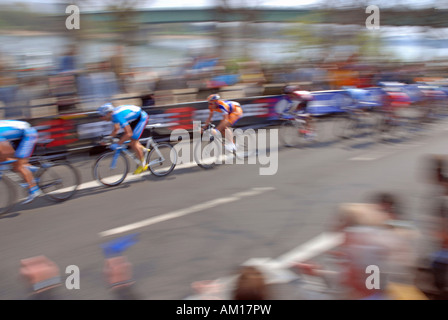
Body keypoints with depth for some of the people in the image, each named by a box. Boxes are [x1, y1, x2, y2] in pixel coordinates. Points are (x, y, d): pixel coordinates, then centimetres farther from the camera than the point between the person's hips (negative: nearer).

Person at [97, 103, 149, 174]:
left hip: (142, 118, -9)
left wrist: (117, 144, -33)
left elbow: (129, 134, -35)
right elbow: (116, 129, 14)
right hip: (135, 118, 9)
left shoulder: (117, 116, -32)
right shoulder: (113, 114, -3)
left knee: (133, 143, -8)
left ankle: (143, 165, 4)